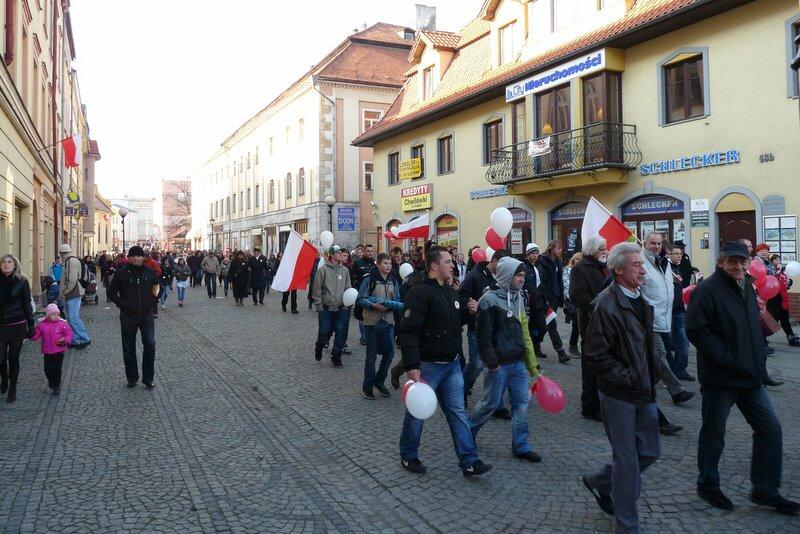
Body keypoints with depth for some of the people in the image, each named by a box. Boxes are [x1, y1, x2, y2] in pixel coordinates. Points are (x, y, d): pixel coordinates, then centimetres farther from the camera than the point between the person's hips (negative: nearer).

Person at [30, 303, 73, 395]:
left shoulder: (62, 324, -7)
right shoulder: (42, 325, 1)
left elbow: (69, 334, -6)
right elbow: (37, 335, 5)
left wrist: (65, 341, -22)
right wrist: (32, 336, -16)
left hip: (59, 352, -3)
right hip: (47, 352, 3)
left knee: (57, 370, 1)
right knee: (47, 369, 6)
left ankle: (56, 387, 15)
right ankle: (51, 381, 36)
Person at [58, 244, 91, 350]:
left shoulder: (72, 261, -14)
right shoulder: (69, 261, 18)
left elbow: (72, 280, -22)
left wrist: (63, 292, -15)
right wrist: (63, 292, 17)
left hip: (73, 294, -11)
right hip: (69, 295, 11)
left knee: (73, 318, -11)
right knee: (71, 319, 12)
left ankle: (85, 339, -6)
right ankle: (74, 341, 17)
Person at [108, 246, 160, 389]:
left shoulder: (150, 272, 2)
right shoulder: (122, 273, -3)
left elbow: (157, 287, 16)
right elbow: (112, 291, 5)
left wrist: (152, 300, 3)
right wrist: (121, 303, -6)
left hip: (147, 315, 0)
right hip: (128, 316, 0)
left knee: (150, 345, -7)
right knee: (129, 349, 8)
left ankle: (148, 378, 5)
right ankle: (132, 378, 22)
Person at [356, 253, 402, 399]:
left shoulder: (393, 281, 10)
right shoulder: (369, 279, -6)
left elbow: (398, 302, 10)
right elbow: (360, 300, -8)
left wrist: (392, 305, -12)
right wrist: (373, 305, -24)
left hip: (388, 320, 5)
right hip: (372, 321, -5)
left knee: (389, 352, 3)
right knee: (372, 355, 2)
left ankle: (379, 381, 24)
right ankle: (367, 386, 17)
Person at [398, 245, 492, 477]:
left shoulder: (451, 292, 11)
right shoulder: (420, 293, -17)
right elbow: (409, 331, -23)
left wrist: (468, 312, 3)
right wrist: (412, 366, -29)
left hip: (452, 364, 7)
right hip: (428, 365, -7)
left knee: (458, 412, 8)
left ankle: (469, 461, 14)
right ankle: (408, 456, 28)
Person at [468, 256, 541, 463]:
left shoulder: (518, 298, 11)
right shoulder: (490, 300, -14)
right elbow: (483, 336, -15)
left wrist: (532, 367, 15)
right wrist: (493, 364, -16)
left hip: (518, 362, 7)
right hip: (500, 364, -7)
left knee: (521, 402, 8)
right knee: (491, 402, 4)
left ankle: (521, 446, 18)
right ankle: (467, 433, 26)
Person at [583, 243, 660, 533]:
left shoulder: (642, 300, 8)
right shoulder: (606, 304, -19)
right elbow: (595, 356, -20)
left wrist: (653, 368, 9)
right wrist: (628, 378, -18)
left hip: (644, 390, 8)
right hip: (618, 394, -8)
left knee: (649, 452, 14)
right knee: (627, 461, 3)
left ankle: (599, 482, 36)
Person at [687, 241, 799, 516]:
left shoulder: (746, 286, 11)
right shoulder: (708, 289, -16)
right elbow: (695, 329, -22)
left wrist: (758, 362, 11)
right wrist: (726, 358, -21)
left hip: (750, 376, 8)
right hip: (720, 377, -8)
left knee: (770, 428, 9)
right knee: (713, 433, 8)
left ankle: (764, 490, 22)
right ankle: (707, 485, 27)